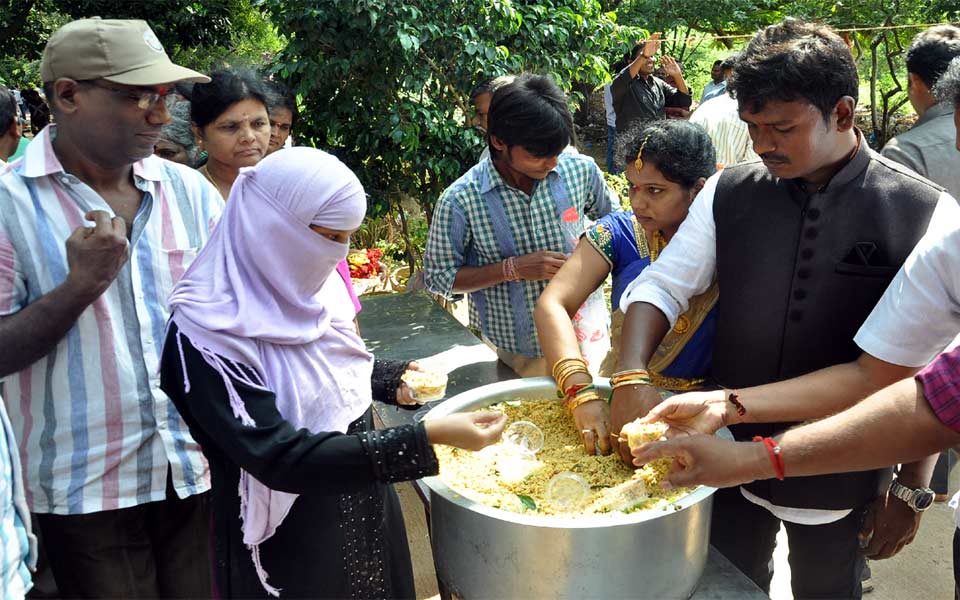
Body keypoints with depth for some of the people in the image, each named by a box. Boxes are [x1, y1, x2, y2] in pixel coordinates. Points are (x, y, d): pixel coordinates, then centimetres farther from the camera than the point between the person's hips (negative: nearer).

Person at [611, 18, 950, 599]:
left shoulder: (924, 213, -14)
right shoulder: (729, 193, -6)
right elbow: (659, 288, -4)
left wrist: (914, 487, -3)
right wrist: (631, 379, -21)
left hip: (842, 480, -2)